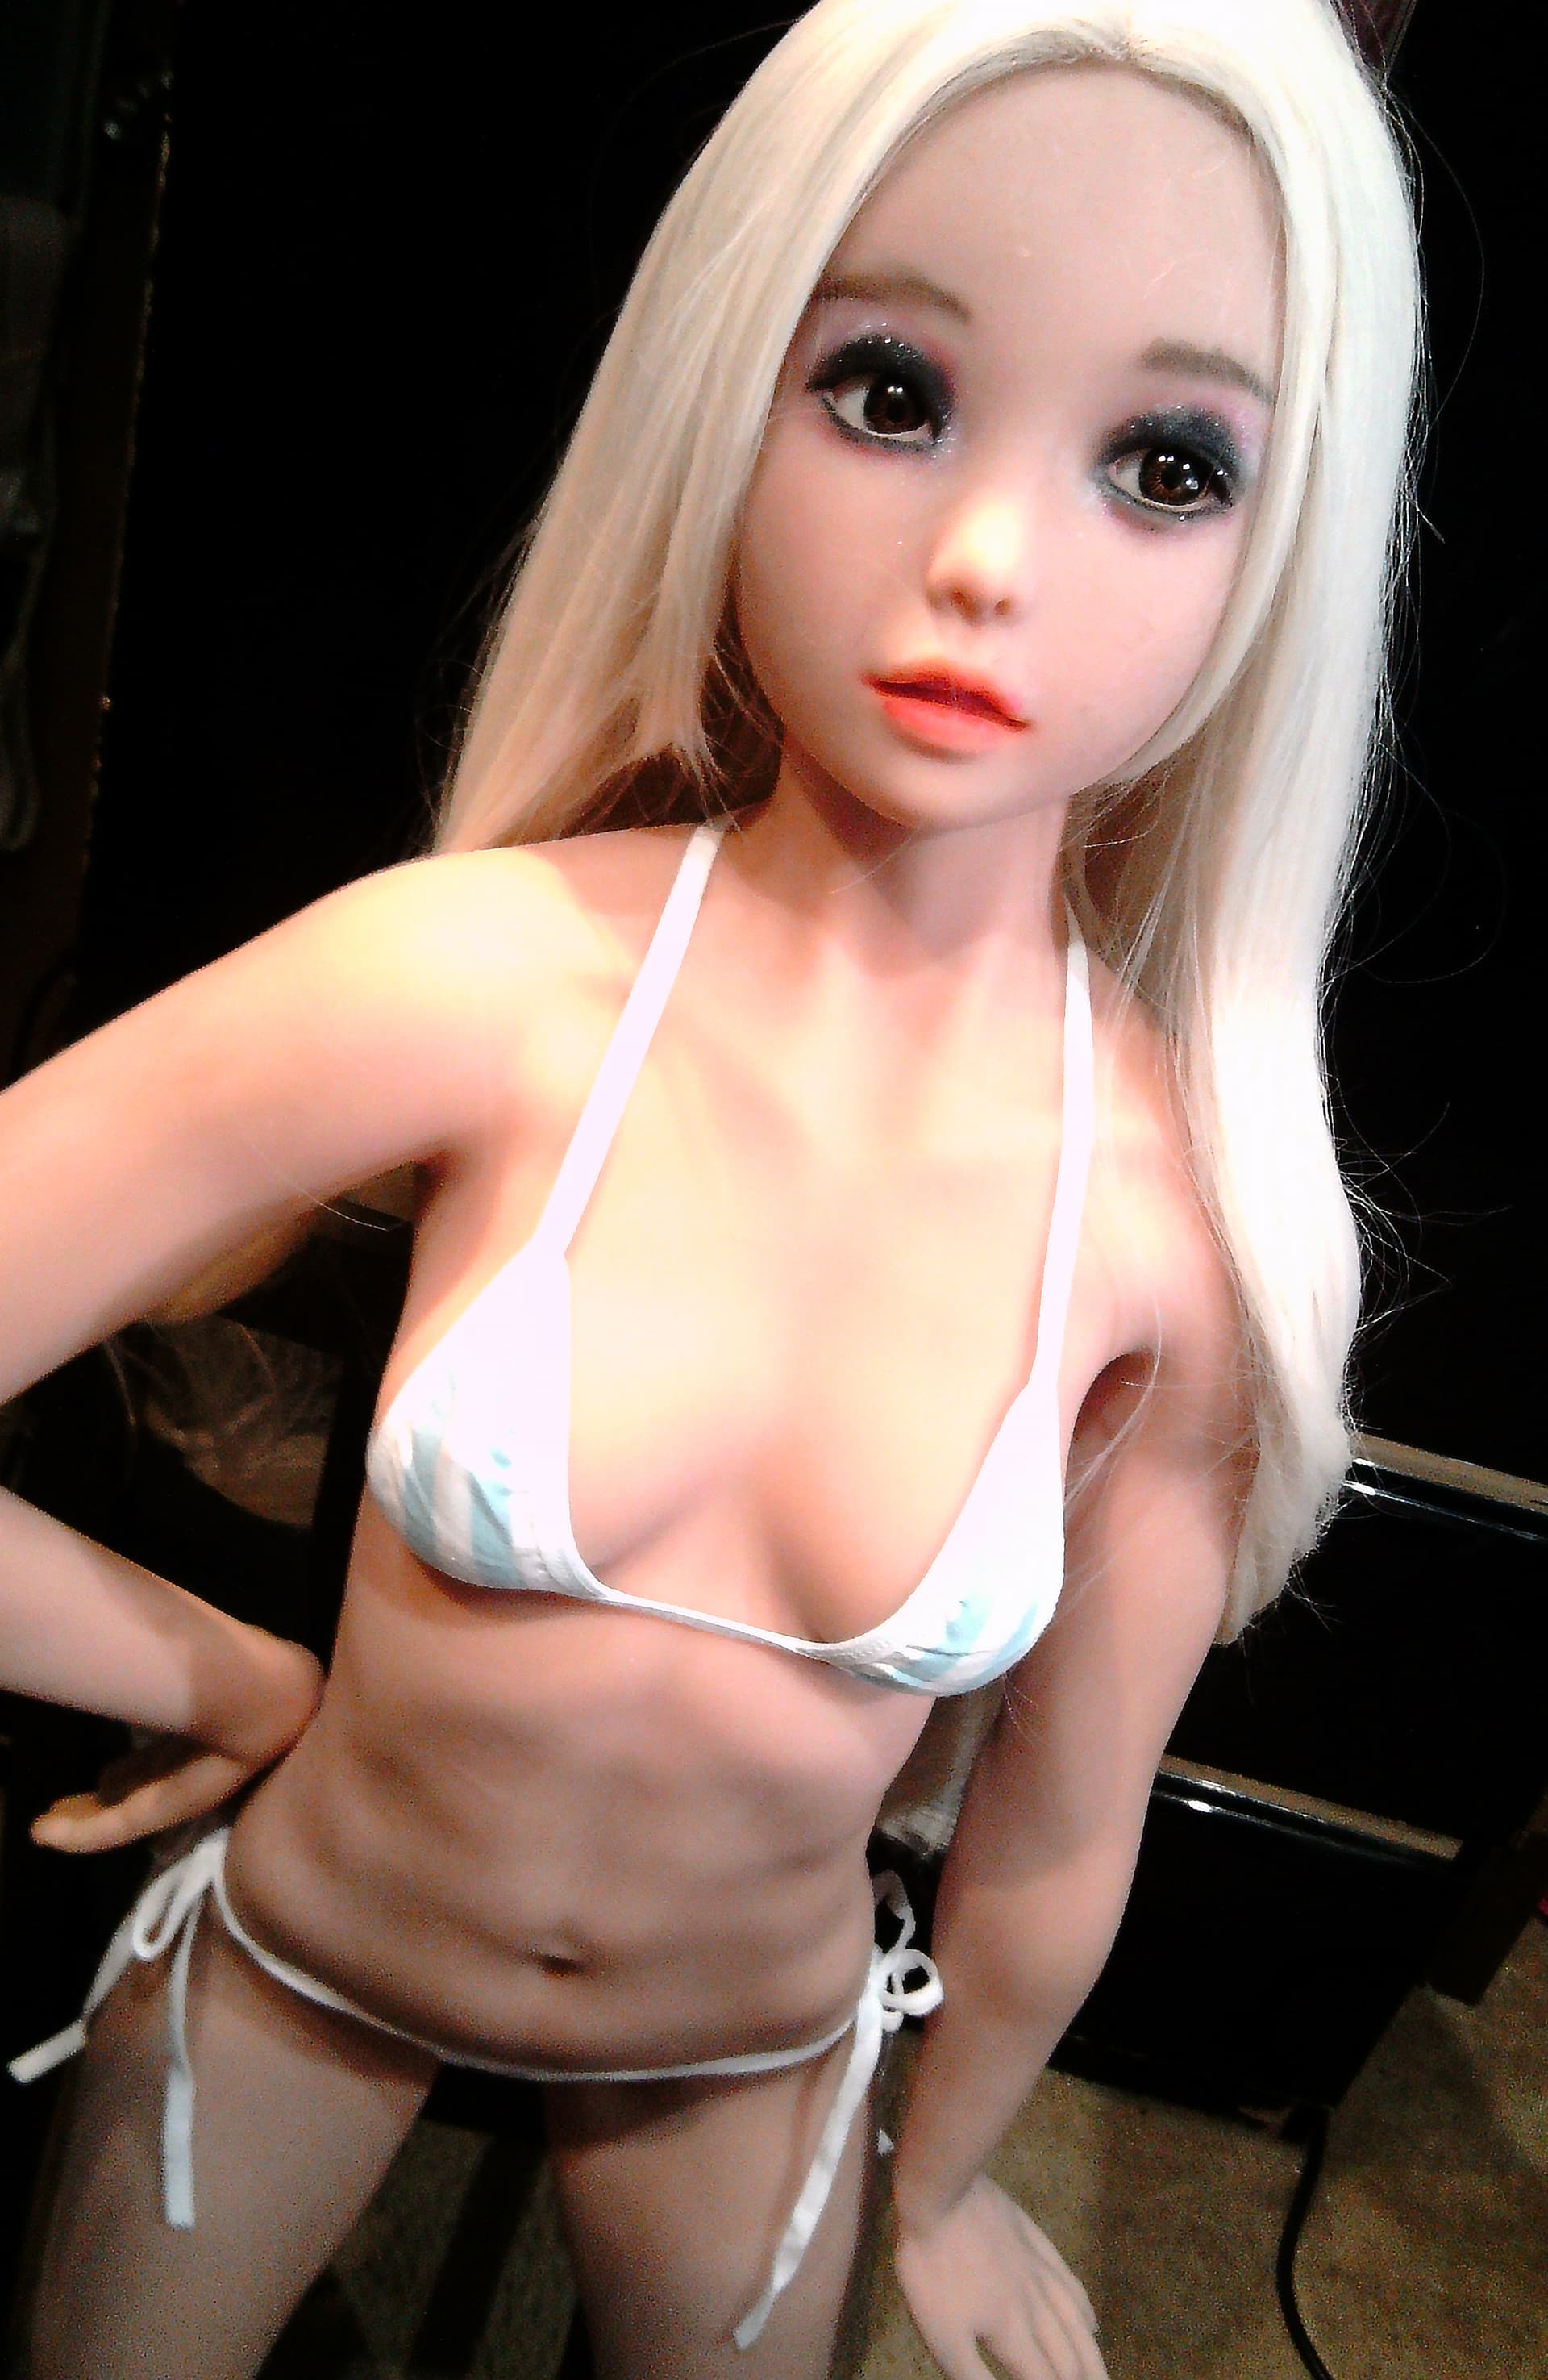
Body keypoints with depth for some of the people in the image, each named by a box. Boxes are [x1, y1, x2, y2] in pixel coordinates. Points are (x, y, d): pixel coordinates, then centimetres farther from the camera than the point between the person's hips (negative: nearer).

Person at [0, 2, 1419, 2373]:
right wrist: (228, 1675, -10)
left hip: (749, 2058, 1)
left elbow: (1061, 1828, -7)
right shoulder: (483, 980, -28)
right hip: (296, 1968, 0)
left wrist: (941, 2184, 8)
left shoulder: (1194, 1206, -22)